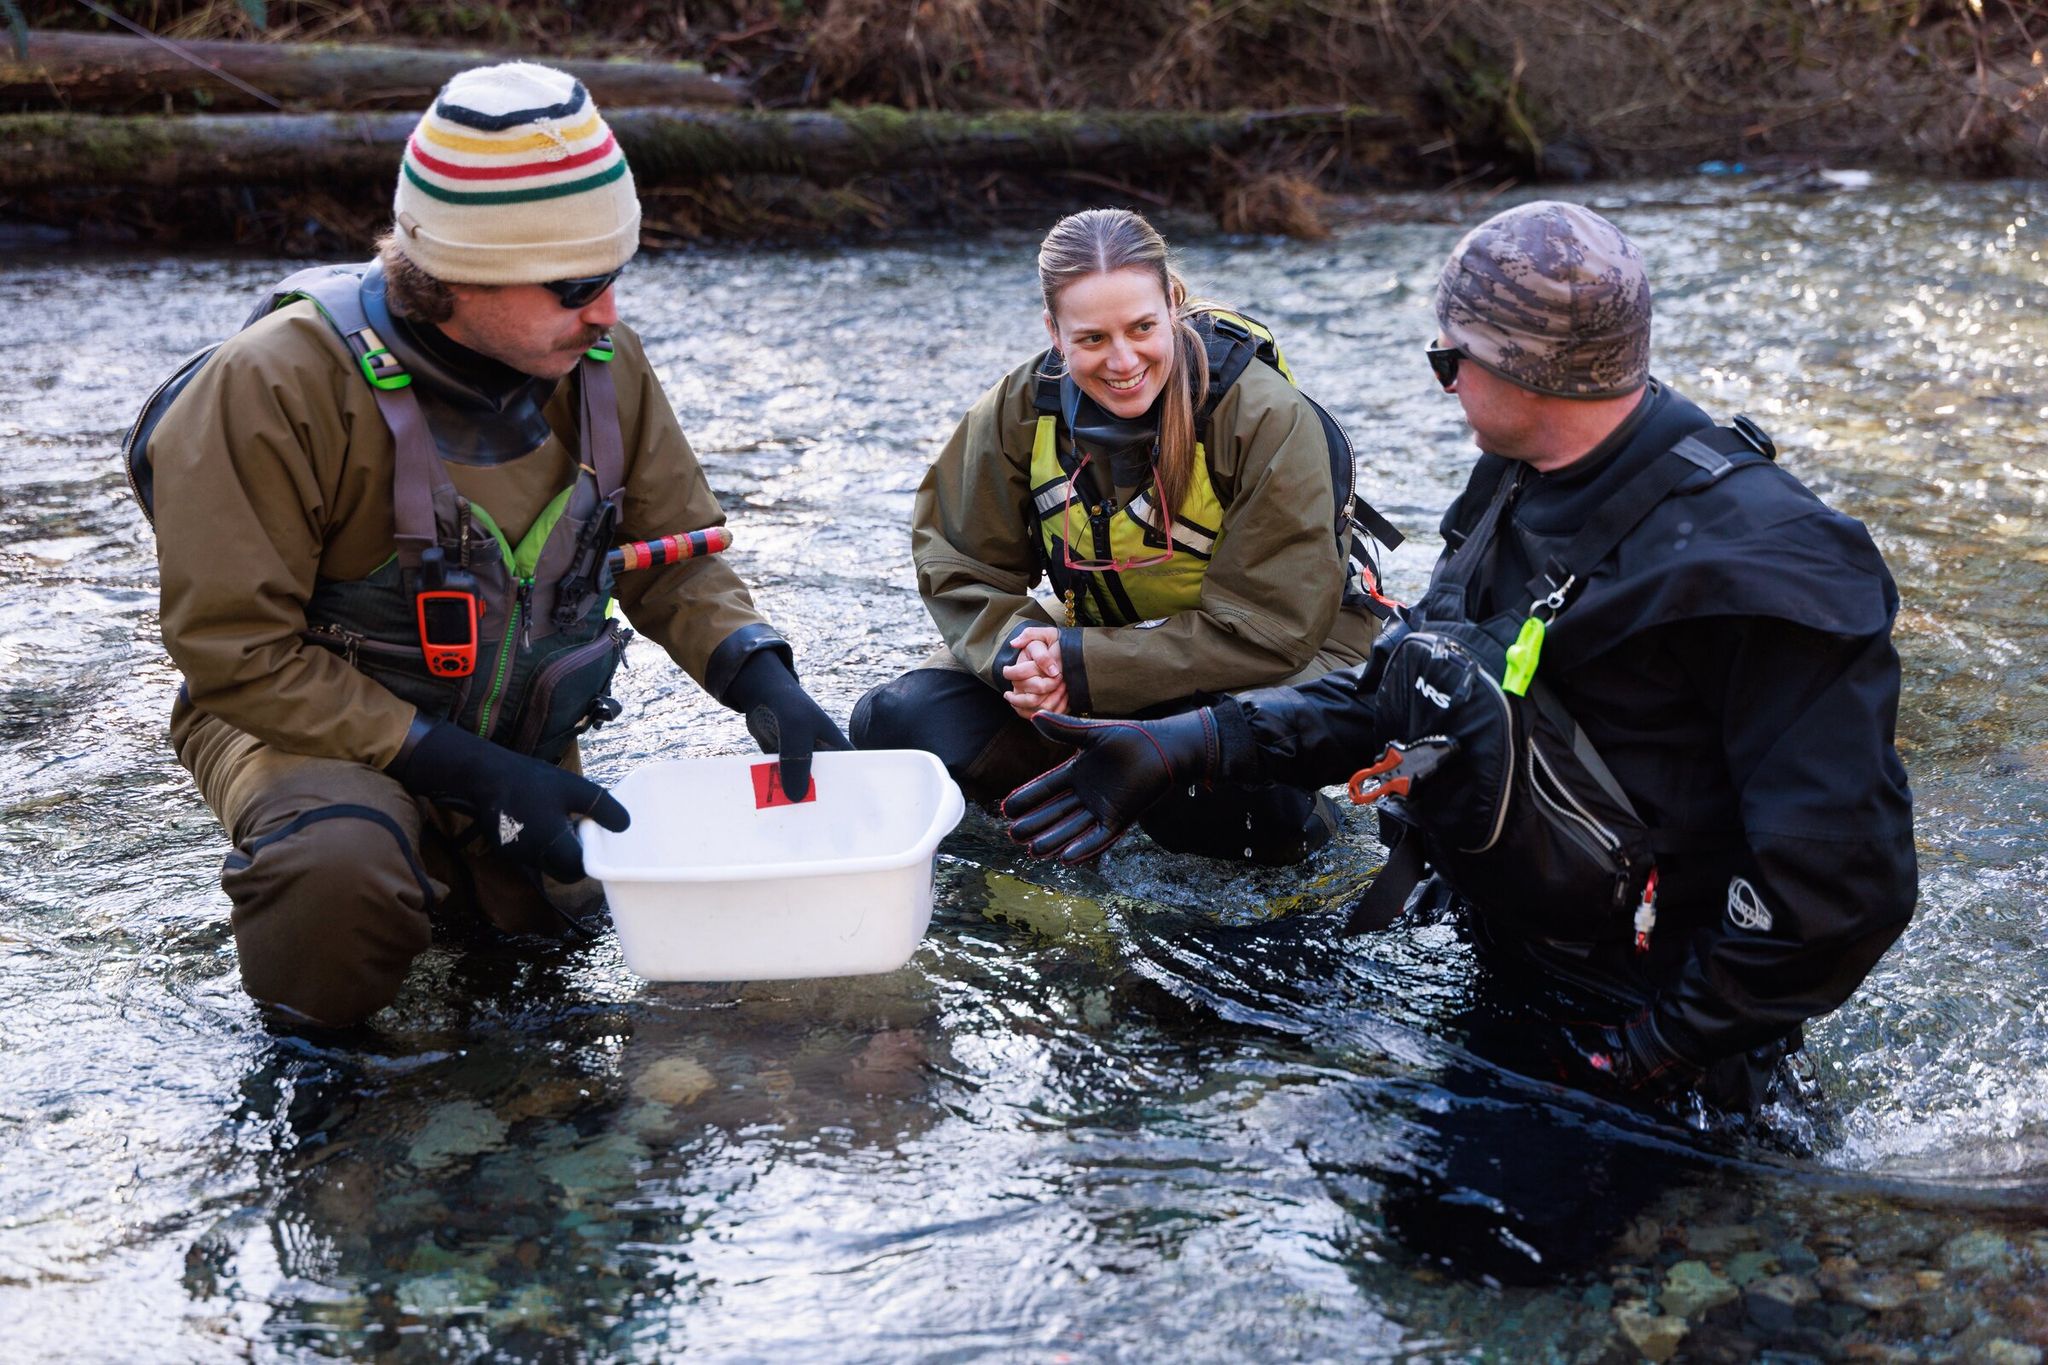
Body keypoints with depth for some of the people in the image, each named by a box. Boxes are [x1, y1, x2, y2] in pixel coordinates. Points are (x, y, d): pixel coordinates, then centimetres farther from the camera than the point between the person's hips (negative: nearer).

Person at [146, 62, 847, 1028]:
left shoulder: (601, 364, -8)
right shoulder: (277, 385, -25)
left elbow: (672, 557, 3)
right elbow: (237, 654, -21)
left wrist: (760, 679, -17)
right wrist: (461, 770, -26)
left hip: (520, 739, 6)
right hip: (309, 722, -6)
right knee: (344, 879, -35)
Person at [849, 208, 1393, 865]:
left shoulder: (1267, 417, -24)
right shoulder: (1020, 410, -11)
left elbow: (1267, 630, -25)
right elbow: (961, 566, -3)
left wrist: (1082, 665, -31)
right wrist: (1017, 652, -26)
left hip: (1277, 663, -4)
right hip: (1103, 646, 4)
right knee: (894, 722, -14)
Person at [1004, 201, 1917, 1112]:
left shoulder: (1749, 559, -25)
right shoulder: (1514, 487, 4)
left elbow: (1843, 879, -28)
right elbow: (1397, 693, 9)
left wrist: (1654, 1051, -21)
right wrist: (1187, 746, -3)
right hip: (1496, 971, 8)